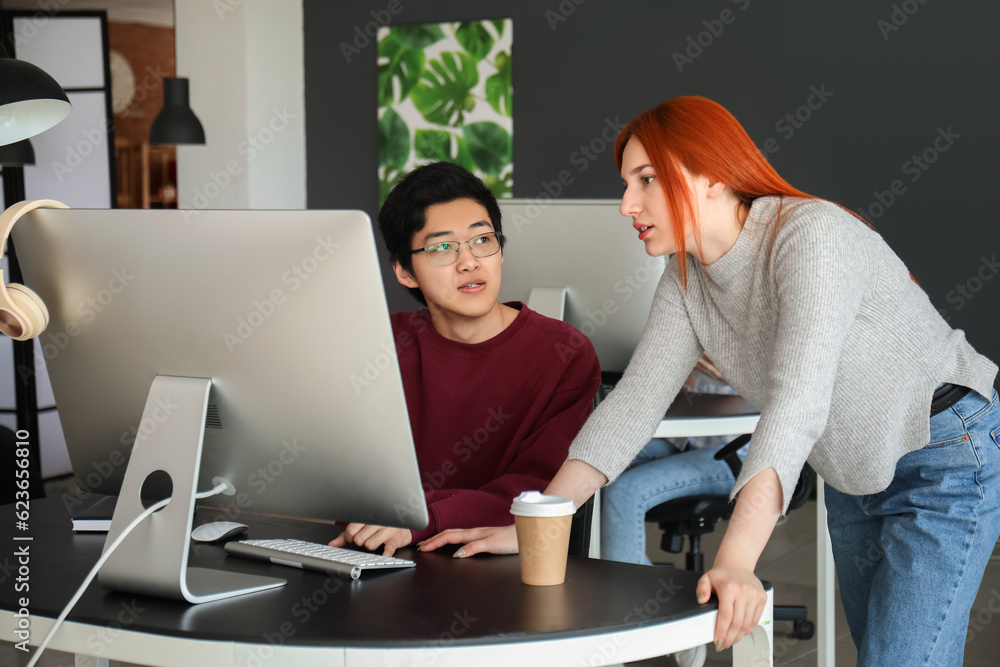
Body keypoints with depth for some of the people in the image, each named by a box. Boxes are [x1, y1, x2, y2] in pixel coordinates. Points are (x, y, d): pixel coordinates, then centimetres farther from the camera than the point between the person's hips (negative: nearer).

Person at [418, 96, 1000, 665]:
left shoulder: (811, 235, -28)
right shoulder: (686, 277, -4)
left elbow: (797, 401, -39)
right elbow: (636, 400, -6)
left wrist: (736, 559, -48)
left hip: (949, 459, -8)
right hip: (855, 477, 8)